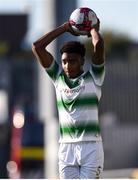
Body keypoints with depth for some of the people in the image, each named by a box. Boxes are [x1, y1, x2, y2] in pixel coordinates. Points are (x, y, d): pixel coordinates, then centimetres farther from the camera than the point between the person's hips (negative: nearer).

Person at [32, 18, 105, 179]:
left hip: (91, 146, -3)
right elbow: (37, 47, 8)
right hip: (66, 147, 3)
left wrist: (94, 29, 9)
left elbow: (99, 45, -11)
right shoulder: (58, 77, 12)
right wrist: (64, 28, 12)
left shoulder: (93, 77, 3)